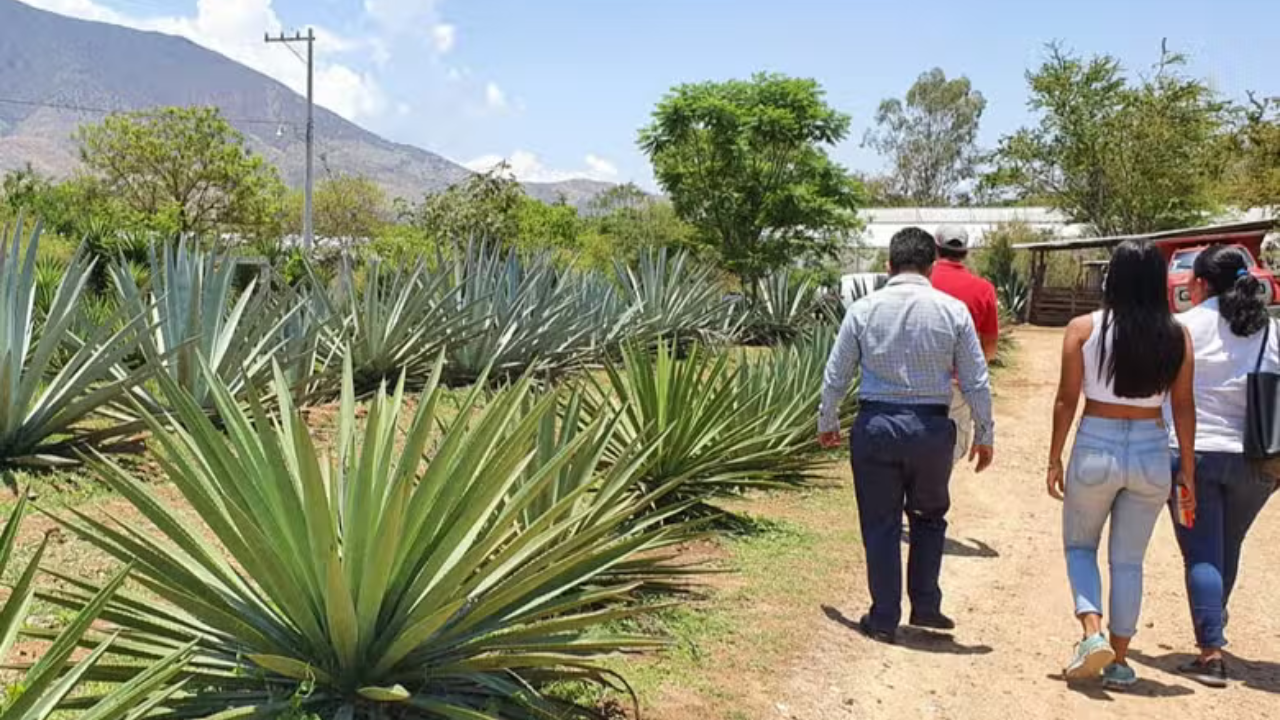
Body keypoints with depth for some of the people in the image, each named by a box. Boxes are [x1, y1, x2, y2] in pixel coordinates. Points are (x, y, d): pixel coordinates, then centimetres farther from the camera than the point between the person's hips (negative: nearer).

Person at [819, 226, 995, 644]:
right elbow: (976, 382, 1)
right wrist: (984, 435, 12)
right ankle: (925, 605, 21)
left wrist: (827, 423, 19)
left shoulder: (864, 309, -2)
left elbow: (835, 375, 4)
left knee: (881, 525, 9)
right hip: (932, 427, 0)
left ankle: (884, 619, 16)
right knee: (929, 517, 21)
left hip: (875, 426, 0)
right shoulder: (953, 311, -2)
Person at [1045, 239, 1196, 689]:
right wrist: (1187, 469, 10)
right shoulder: (1176, 336, -2)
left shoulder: (1084, 329, -7)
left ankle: (1093, 633, -2)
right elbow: (1183, 407, 1)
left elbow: (1066, 400, -6)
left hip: (1096, 449, -2)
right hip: (1152, 453, 2)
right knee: (1128, 561, 13)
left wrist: (1055, 460, 3)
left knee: (1079, 546, 18)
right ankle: (1118, 661, 19)